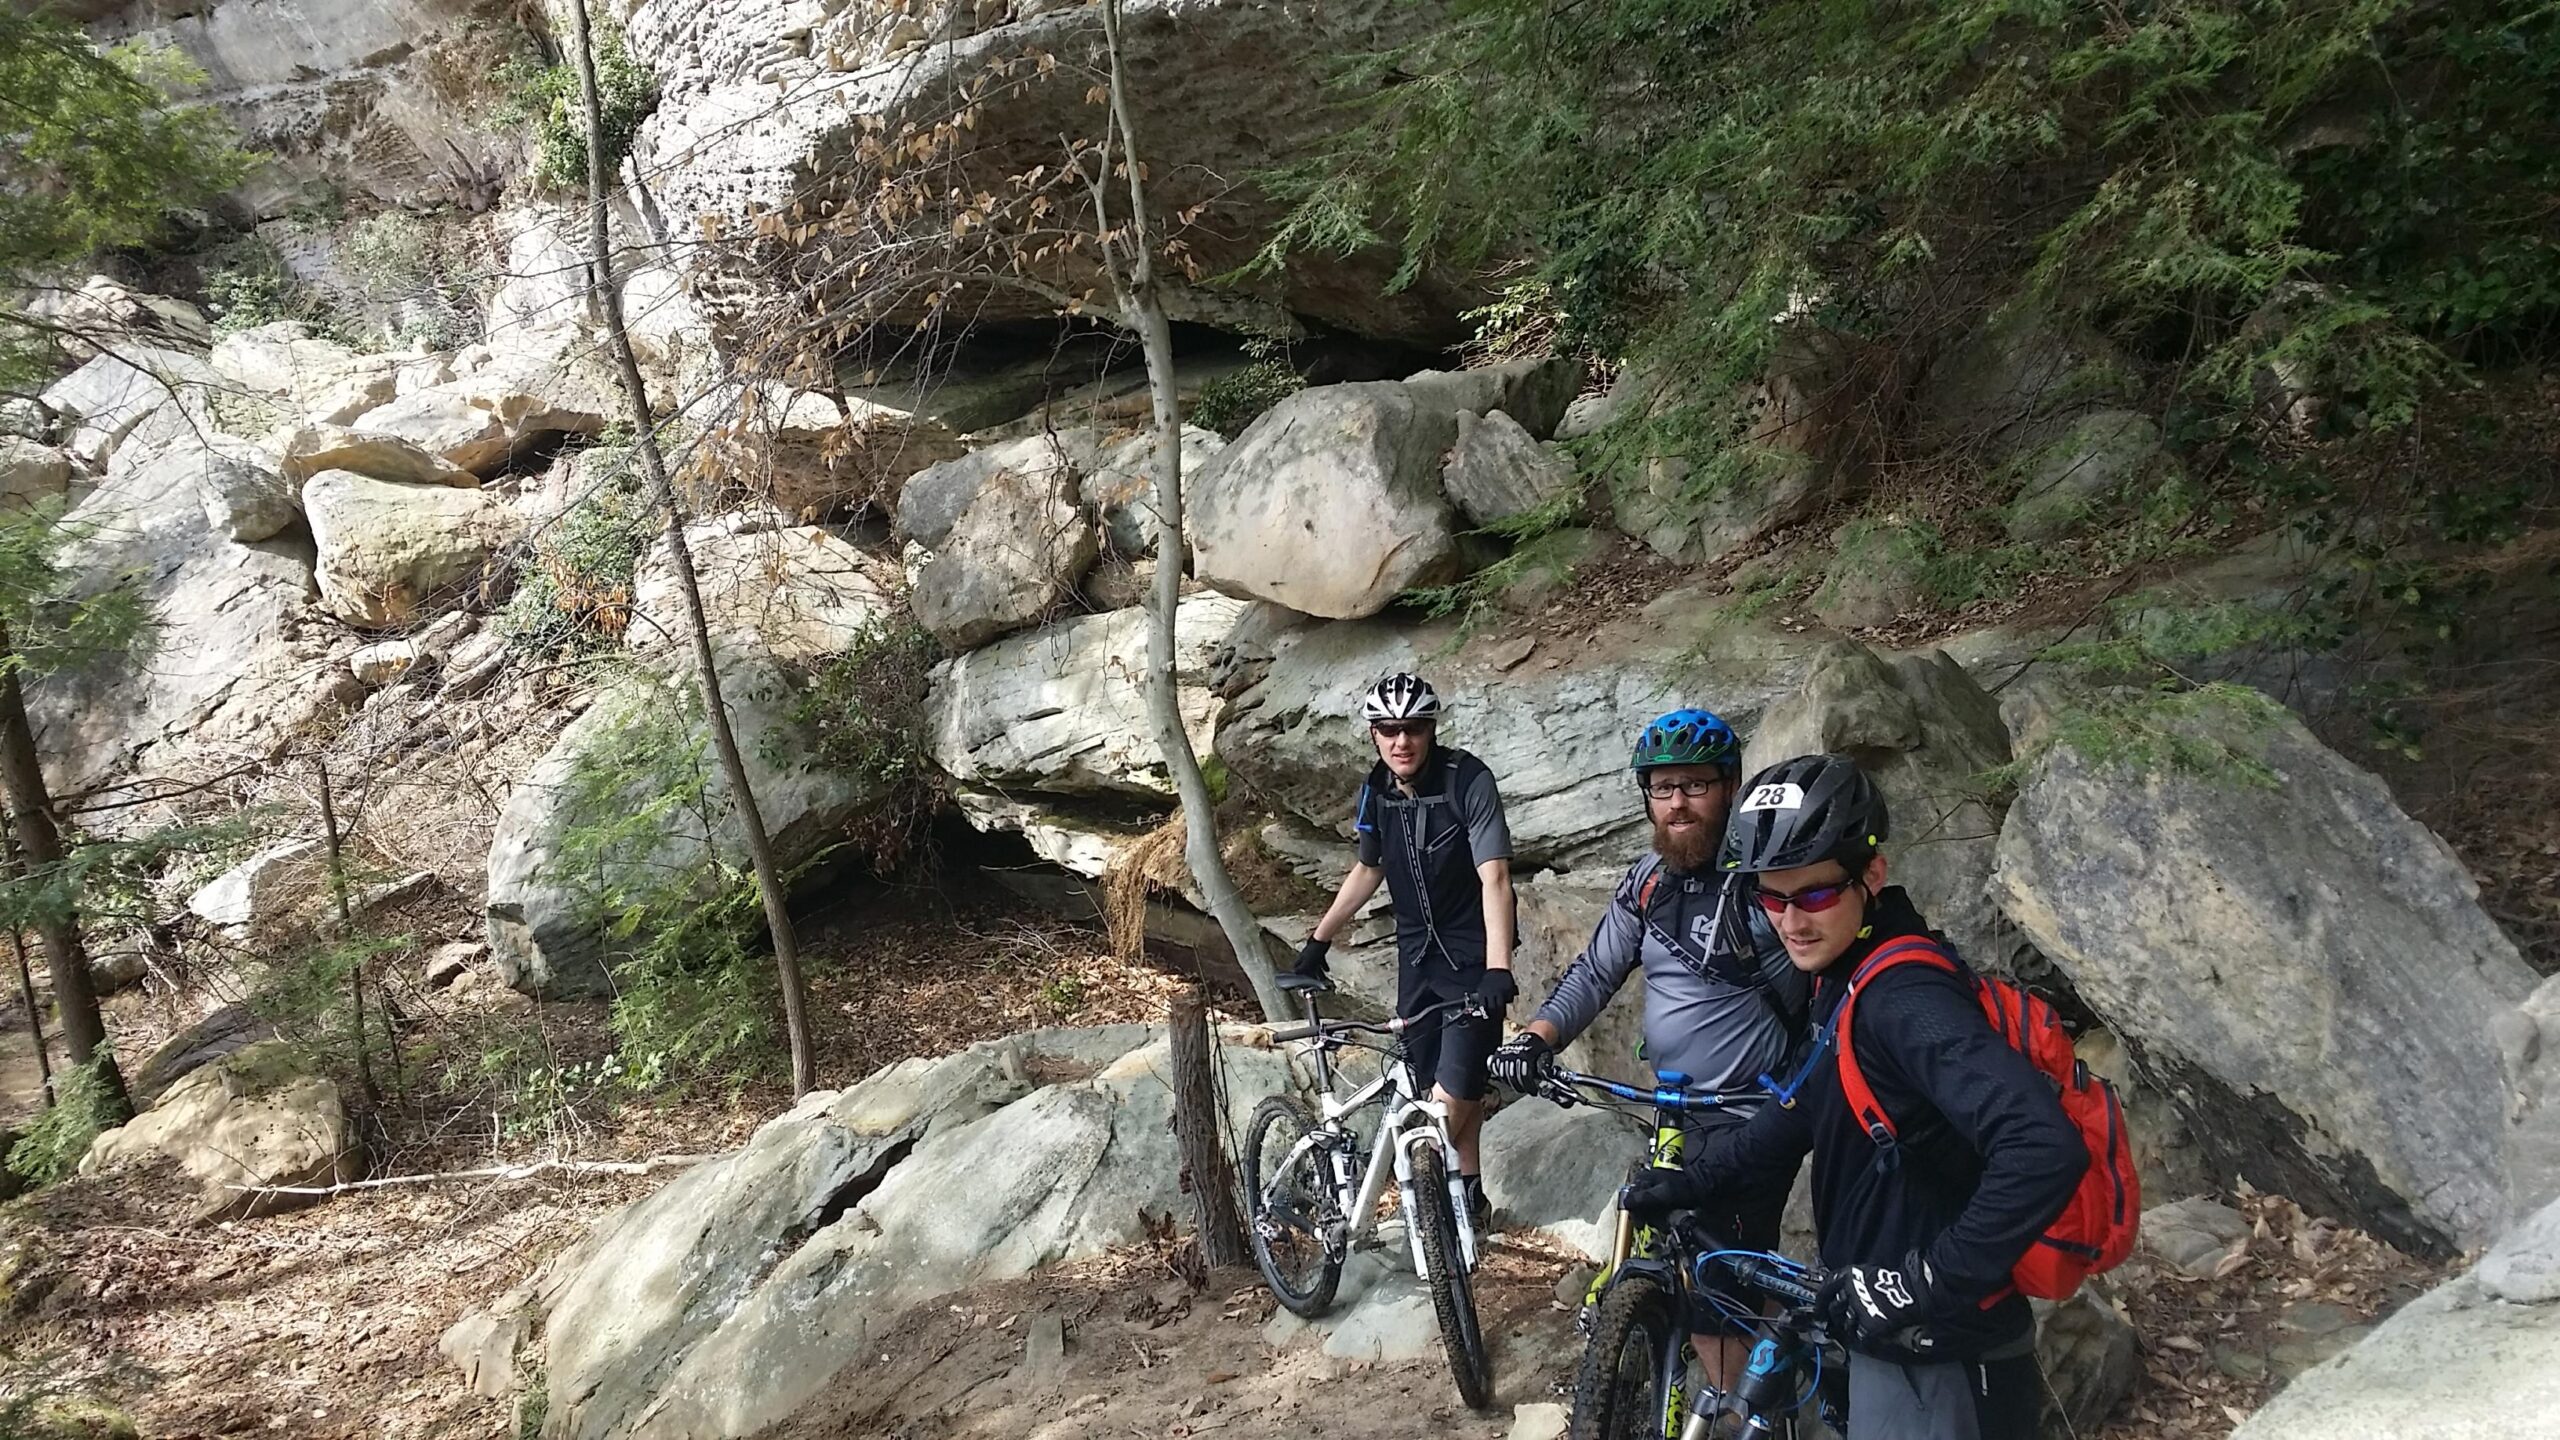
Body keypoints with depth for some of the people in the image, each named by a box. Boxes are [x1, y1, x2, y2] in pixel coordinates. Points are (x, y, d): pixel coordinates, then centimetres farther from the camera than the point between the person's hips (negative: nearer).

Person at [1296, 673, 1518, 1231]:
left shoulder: (1468, 781, -19)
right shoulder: (1377, 791, -1)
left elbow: (1494, 877, -27)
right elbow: (1368, 870, 15)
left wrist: (1498, 971, -38)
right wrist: (1319, 940, 16)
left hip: (1470, 954, -5)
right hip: (1418, 951, 5)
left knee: (1456, 1085, -12)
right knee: (1436, 1083, 5)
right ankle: (1468, 1195, 19)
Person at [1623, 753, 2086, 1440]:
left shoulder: (1903, 996, -26)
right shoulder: (1848, 979, 4)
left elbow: (2045, 1148, -36)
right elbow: (1811, 1107, 19)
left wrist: (1927, 1284, -30)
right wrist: (1696, 1178, 15)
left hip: (1936, 1357, -9)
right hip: (1888, 1330, 9)